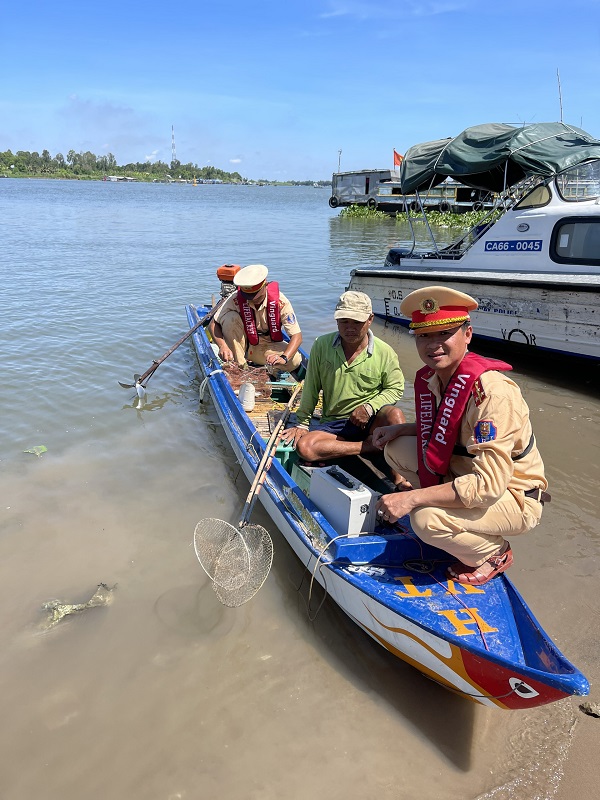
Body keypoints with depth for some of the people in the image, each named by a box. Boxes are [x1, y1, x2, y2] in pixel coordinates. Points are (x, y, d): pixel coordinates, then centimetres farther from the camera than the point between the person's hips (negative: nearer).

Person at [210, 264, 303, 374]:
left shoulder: (280, 301, -23)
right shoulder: (236, 298, -22)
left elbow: (297, 336, -24)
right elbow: (214, 323, -17)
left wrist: (284, 358, -41)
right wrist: (222, 345, -37)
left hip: (267, 345, 0)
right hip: (241, 343, 0)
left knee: (295, 360, -27)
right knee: (230, 318, -28)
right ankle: (239, 366, -20)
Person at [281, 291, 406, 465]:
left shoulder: (385, 352, -4)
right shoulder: (322, 346, -1)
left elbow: (395, 388, 5)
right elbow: (311, 387, 8)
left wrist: (369, 407, -12)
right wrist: (302, 424, 8)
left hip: (371, 421, -2)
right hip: (333, 423, 2)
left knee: (394, 414, -36)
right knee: (303, 447, -27)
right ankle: (370, 446, -21)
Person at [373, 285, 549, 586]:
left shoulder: (491, 391, -31)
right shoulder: (429, 378, -6)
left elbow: (489, 484, -34)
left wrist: (412, 497, -33)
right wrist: (399, 429, -3)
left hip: (513, 496, -7)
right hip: (464, 472, 8)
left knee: (426, 519, -29)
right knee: (396, 449, -4)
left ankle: (494, 553, 1)